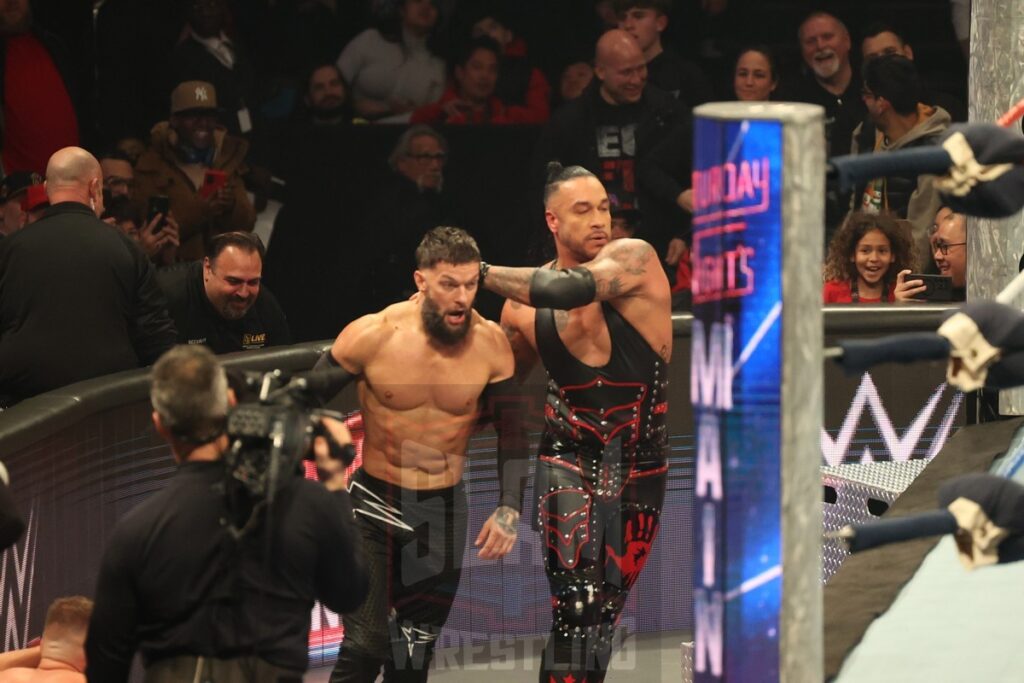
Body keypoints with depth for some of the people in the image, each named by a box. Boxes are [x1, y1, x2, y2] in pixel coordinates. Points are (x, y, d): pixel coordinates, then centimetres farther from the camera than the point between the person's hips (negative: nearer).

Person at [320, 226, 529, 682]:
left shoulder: (490, 344, -8)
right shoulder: (372, 336, -15)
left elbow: (511, 432, 3)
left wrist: (509, 508, -8)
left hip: (444, 510, 3)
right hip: (375, 504, -3)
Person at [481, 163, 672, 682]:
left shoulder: (633, 260, -11)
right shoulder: (524, 306, -3)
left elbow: (570, 290, -32)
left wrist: (483, 273, -24)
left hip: (641, 468, 0)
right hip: (570, 461, 0)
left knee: (607, 609, 11)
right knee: (577, 605, -16)